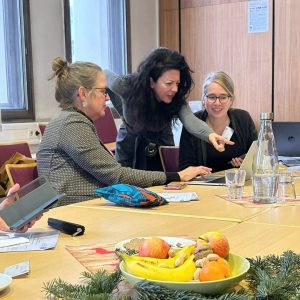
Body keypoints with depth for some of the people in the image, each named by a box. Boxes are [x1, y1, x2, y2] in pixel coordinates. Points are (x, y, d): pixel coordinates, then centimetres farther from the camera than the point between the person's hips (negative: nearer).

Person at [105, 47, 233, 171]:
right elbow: (104, 75, -9)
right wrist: (122, 111, -7)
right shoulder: (128, 87, -28)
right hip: (130, 150, -1)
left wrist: (210, 134, -64)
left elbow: (190, 120, -43)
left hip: (162, 149, 1)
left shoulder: (176, 97, -25)